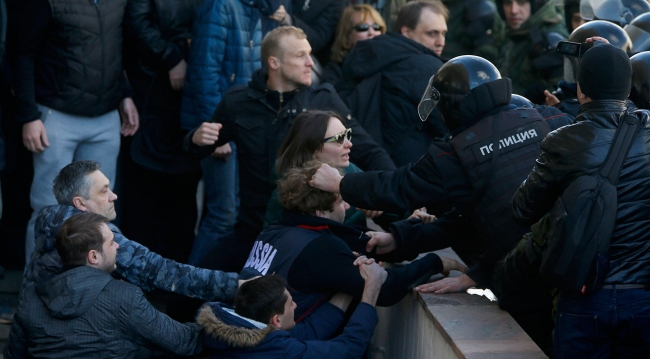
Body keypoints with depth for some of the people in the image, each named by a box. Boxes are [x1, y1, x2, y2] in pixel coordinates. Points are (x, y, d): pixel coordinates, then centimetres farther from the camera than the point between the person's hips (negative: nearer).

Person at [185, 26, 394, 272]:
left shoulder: (324, 100, -2)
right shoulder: (237, 102, 1)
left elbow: (369, 152, -2)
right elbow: (199, 148, 17)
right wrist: (198, 139, -8)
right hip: (254, 231, 2)